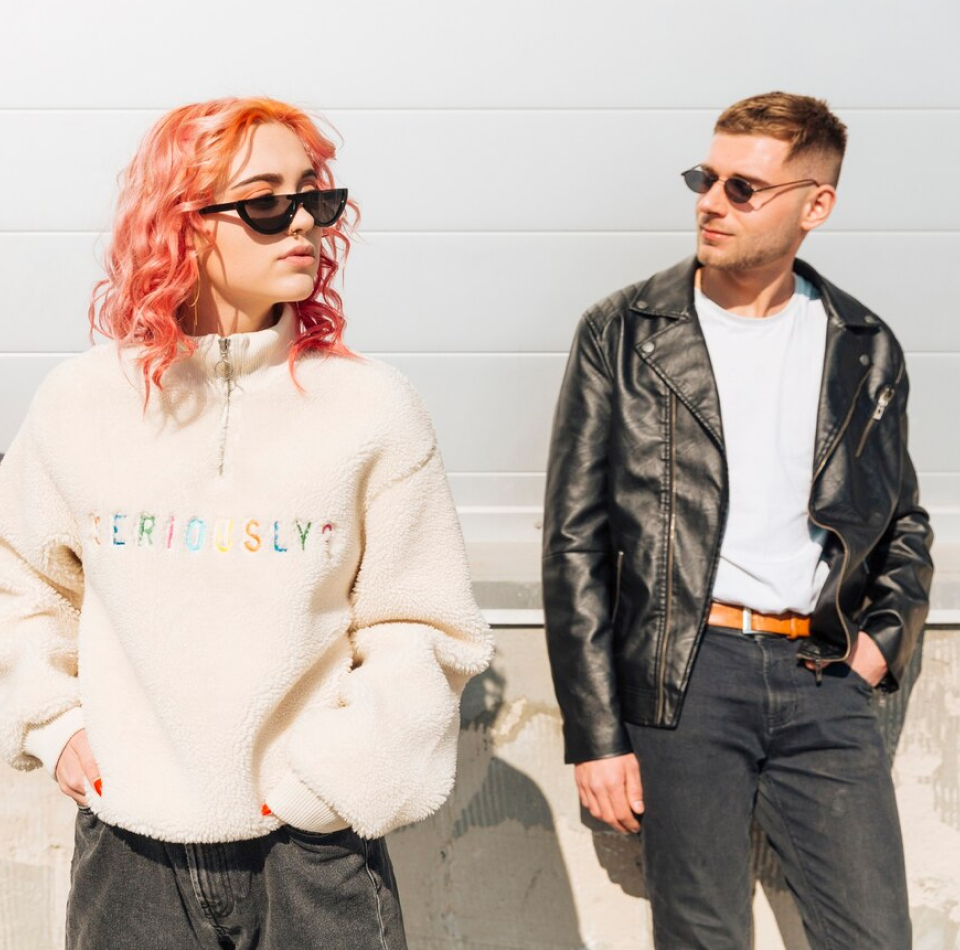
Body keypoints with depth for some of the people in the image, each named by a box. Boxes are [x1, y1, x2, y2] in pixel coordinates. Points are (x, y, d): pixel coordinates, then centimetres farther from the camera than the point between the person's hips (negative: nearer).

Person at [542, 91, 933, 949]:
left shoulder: (866, 349, 10)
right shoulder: (623, 333, 1)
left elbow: (903, 524, 23)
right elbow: (575, 543, -1)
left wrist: (886, 636, 4)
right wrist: (596, 734, -5)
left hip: (822, 681, 3)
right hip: (681, 676, -2)